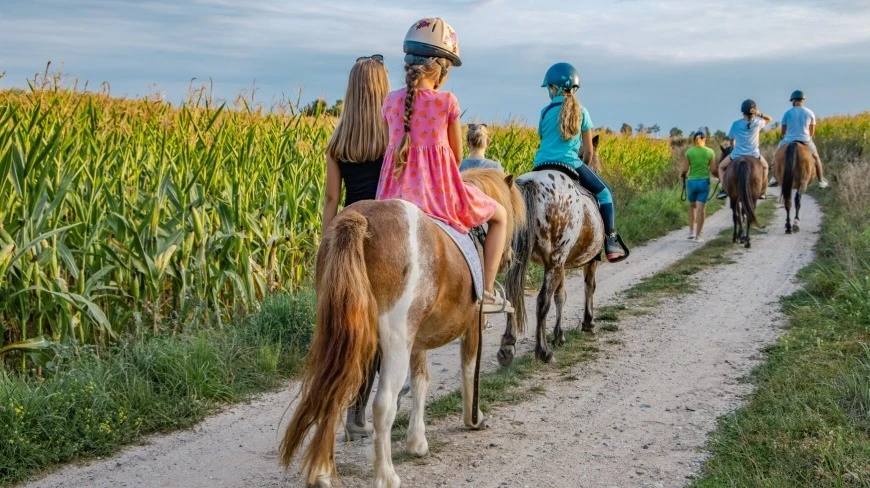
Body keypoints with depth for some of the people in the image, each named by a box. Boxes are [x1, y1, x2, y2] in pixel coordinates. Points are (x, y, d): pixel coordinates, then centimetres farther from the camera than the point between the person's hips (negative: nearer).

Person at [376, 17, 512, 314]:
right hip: (439, 194, -4)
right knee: (500, 215, 21)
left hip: (398, 196, 4)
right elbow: (457, 157, 1)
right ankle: (487, 292, 15)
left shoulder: (391, 102, 3)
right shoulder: (446, 102, -9)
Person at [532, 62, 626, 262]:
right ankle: (610, 244, 6)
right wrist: (584, 168, 25)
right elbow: (588, 149, 6)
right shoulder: (581, 111, 4)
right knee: (604, 194, 13)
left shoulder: (546, 112, 7)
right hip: (570, 165, -2)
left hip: (542, 165, 2)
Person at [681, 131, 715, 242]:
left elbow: (685, 169, -5)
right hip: (704, 182, -1)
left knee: (692, 206, 21)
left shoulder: (689, 152, -2)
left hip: (691, 182, 1)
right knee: (700, 208, -1)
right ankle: (697, 235, -2)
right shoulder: (710, 152, -2)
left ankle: (691, 231, 19)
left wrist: (684, 175, 17)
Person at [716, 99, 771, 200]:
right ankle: (761, 191, 30)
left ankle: (724, 189, 3)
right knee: (764, 166, 33)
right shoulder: (757, 122, -3)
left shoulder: (736, 124, -3)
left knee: (721, 167, 24)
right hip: (754, 155, 1)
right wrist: (759, 114, 0)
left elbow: (731, 140, 6)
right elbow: (769, 119, 18)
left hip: (737, 155, -1)